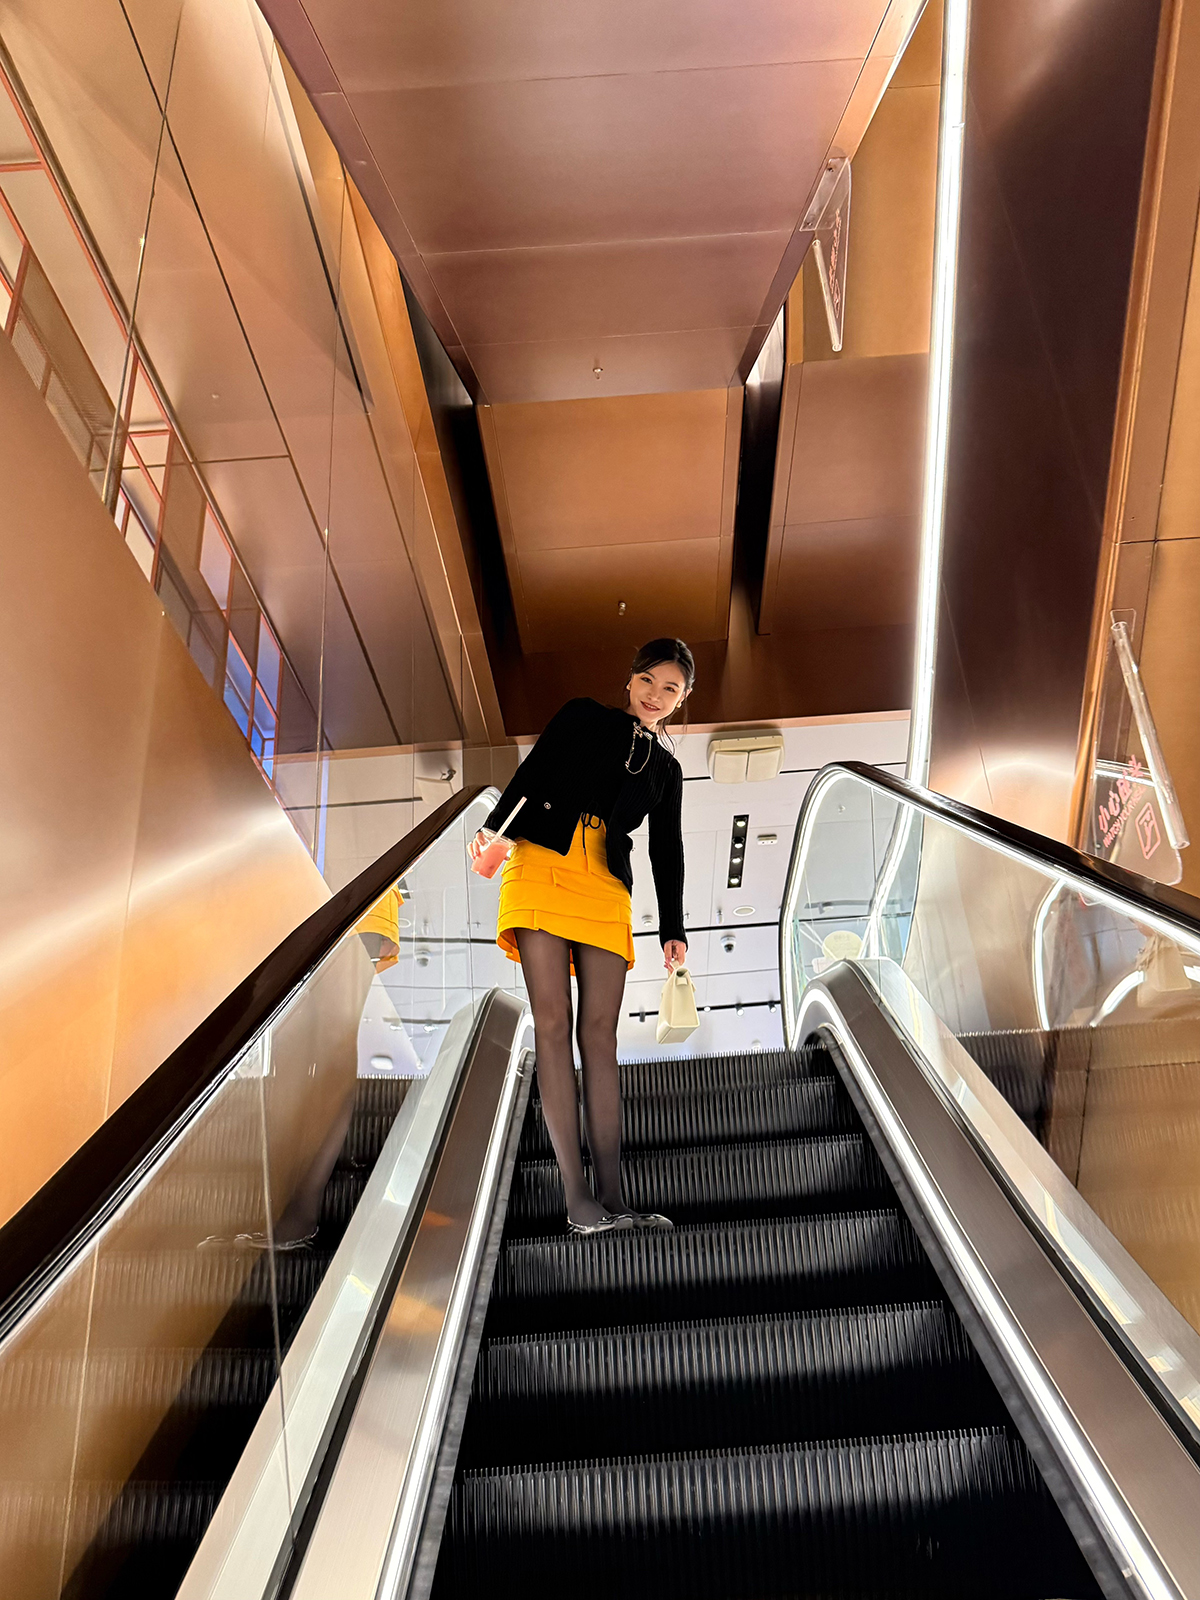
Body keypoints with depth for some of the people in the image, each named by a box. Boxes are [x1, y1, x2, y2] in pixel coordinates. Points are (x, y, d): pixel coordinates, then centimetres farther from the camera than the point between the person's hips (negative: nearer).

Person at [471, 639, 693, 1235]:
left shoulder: (666, 768, 23)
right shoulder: (582, 717, 15)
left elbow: (667, 852, 20)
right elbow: (532, 772, 5)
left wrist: (672, 929, 12)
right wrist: (494, 828, -10)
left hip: (607, 885, 3)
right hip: (542, 859, -3)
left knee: (599, 1030, -6)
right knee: (552, 1021, -10)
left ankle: (609, 1196, -7)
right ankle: (577, 1194, -12)